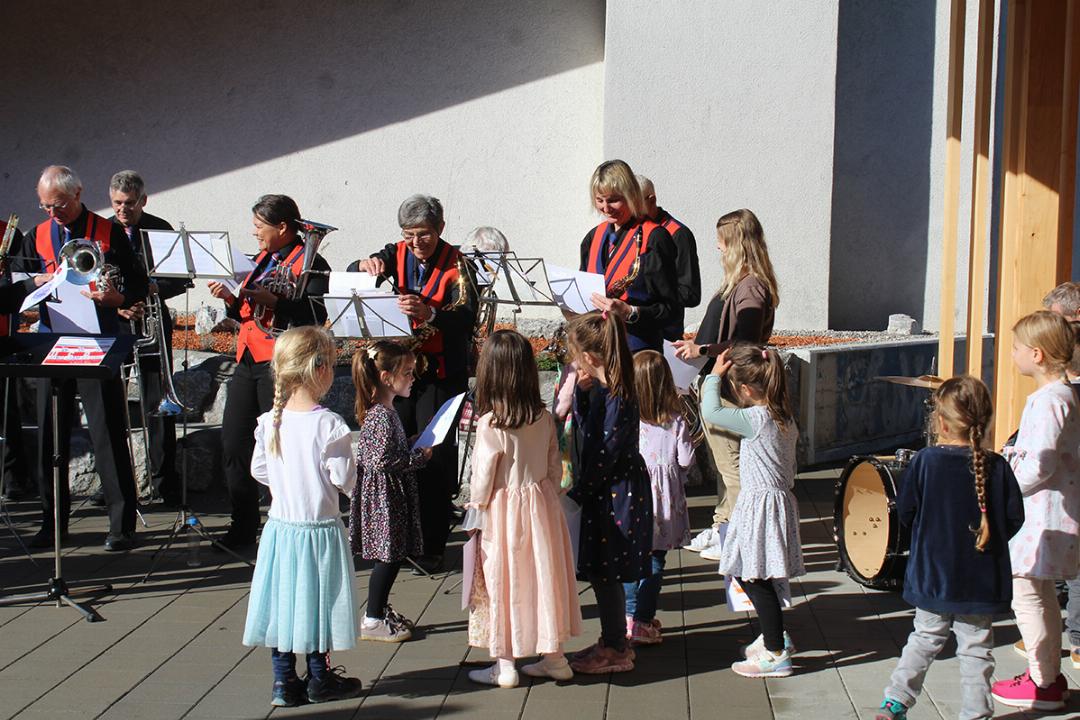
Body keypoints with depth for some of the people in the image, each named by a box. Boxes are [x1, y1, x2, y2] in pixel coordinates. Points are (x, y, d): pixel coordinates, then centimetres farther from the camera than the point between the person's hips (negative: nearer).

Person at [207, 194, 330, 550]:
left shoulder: (309, 262, -6)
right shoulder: (263, 259, 21)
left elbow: (314, 315, -19)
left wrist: (273, 299, -23)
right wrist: (231, 298, 5)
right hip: (248, 360, 9)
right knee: (234, 443, 7)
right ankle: (243, 527, 17)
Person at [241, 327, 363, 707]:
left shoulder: (269, 422, -4)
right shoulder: (329, 425, -19)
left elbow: (258, 470, 6)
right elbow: (343, 479, -16)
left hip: (279, 526, 4)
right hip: (319, 528, -4)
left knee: (283, 600, 12)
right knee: (316, 600, 9)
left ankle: (283, 680, 18)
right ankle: (319, 680, 22)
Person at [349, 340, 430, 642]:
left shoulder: (383, 411, 10)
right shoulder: (381, 416, -22)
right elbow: (382, 461, -26)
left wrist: (416, 454, 10)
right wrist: (420, 456, -17)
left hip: (391, 495, 10)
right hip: (384, 496, -10)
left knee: (391, 557, 17)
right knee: (388, 557, 0)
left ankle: (380, 610, 30)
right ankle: (372, 622, 10)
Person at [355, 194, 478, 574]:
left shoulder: (456, 264, -7)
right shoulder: (397, 254, 6)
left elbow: (467, 316, -22)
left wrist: (429, 314, -42)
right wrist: (365, 266, -27)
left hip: (440, 375, -4)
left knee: (435, 459, -4)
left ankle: (431, 548, 3)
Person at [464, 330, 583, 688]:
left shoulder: (490, 424, -19)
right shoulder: (544, 418, -3)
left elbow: (482, 477, -13)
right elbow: (555, 466, 5)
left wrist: (476, 509, 1)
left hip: (502, 511, -5)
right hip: (541, 504, 5)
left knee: (504, 582, 5)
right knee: (544, 576, 14)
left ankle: (505, 666, 14)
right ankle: (554, 656, 24)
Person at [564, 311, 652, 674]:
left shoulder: (616, 396, -22)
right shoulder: (601, 389, 5)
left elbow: (604, 454, -21)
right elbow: (583, 426, 16)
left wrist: (578, 492, -12)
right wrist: (582, 390, 0)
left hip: (616, 492, -9)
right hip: (606, 490, 9)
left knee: (605, 572, 1)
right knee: (602, 572, 17)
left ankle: (615, 649, 14)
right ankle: (612, 641, 29)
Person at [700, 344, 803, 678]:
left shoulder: (756, 419, -19)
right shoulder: (785, 418, 8)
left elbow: (711, 411, -17)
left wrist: (715, 374, -5)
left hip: (762, 504, -9)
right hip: (780, 497, 9)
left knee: (757, 579, -2)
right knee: (746, 573, 19)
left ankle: (776, 654, 3)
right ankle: (775, 635, 31)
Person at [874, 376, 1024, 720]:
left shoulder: (925, 462, -11)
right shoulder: (997, 467, -9)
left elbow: (905, 513, -5)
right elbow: (1014, 518, -5)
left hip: (932, 576, 1)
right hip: (982, 580, -1)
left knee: (925, 639, 16)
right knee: (976, 649, 10)